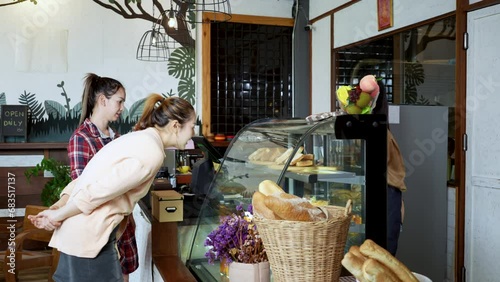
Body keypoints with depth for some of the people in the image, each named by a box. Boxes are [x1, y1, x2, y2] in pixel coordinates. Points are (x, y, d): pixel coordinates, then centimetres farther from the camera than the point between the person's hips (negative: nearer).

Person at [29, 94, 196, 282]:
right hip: (89, 238, -9)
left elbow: (85, 179, 11)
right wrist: (58, 216, -9)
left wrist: (56, 209, 3)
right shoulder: (152, 152, -17)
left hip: (83, 233, 9)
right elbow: (96, 193, -21)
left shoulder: (138, 139, 14)